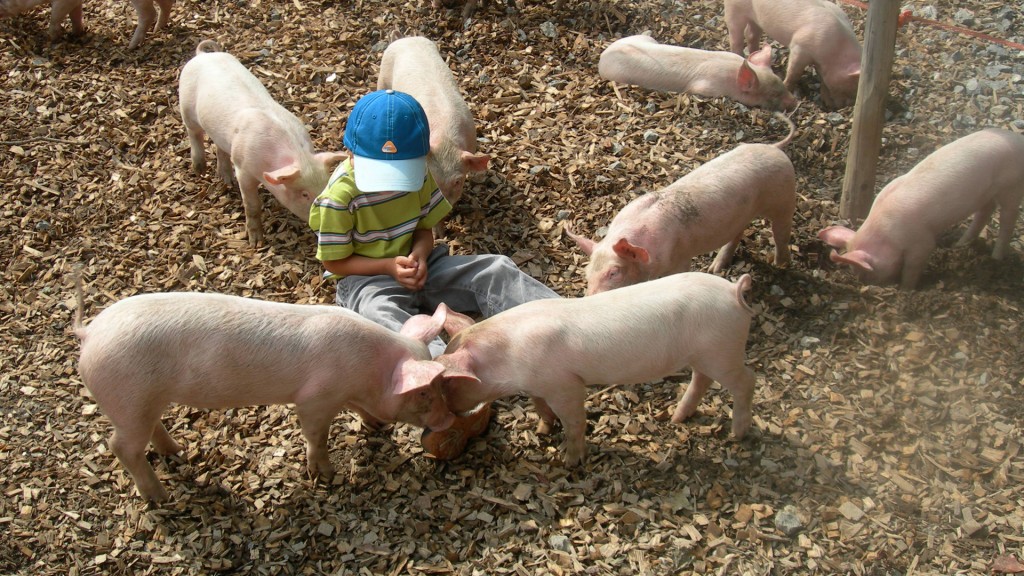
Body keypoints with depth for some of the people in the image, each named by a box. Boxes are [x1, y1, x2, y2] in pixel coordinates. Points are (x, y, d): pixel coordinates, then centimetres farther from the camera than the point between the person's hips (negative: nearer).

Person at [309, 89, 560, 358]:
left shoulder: (418, 175, -5)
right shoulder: (339, 197, -19)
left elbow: (425, 227, 5)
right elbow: (335, 262, -12)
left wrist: (419, 254, -19)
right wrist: (389, 266, -24)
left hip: (416, 267, 5)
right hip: (366, 278, -5)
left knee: (494, 269, -13)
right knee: (380, 312, -41)